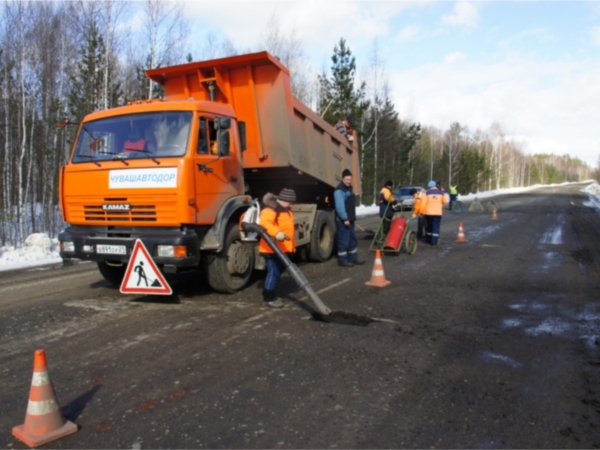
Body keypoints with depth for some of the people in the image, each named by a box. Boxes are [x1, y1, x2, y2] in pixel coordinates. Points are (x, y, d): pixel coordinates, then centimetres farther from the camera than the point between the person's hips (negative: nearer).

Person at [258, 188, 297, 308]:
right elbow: (265, 223, -36)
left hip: (283, 249, 10)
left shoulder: (286, 210, 17)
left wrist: (292, 246, 26)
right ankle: (268, 298, 4)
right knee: (273, 272, -7)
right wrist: (276, 233, -50)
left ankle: (268, 295, 30)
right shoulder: (271, 209, -17)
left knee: (278, 272, 17)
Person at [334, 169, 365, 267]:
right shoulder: (339, 190, -16)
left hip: (350, 219, 10)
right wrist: (345, 218, -25)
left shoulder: (349, 188, 15)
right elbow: (340, 206, -24)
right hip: (343, 220, -10)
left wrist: (351, 217, 19)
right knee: (343, 241, -5)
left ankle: (353, 258, 26)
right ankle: (342, 260, 5)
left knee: (353, 240, 16)